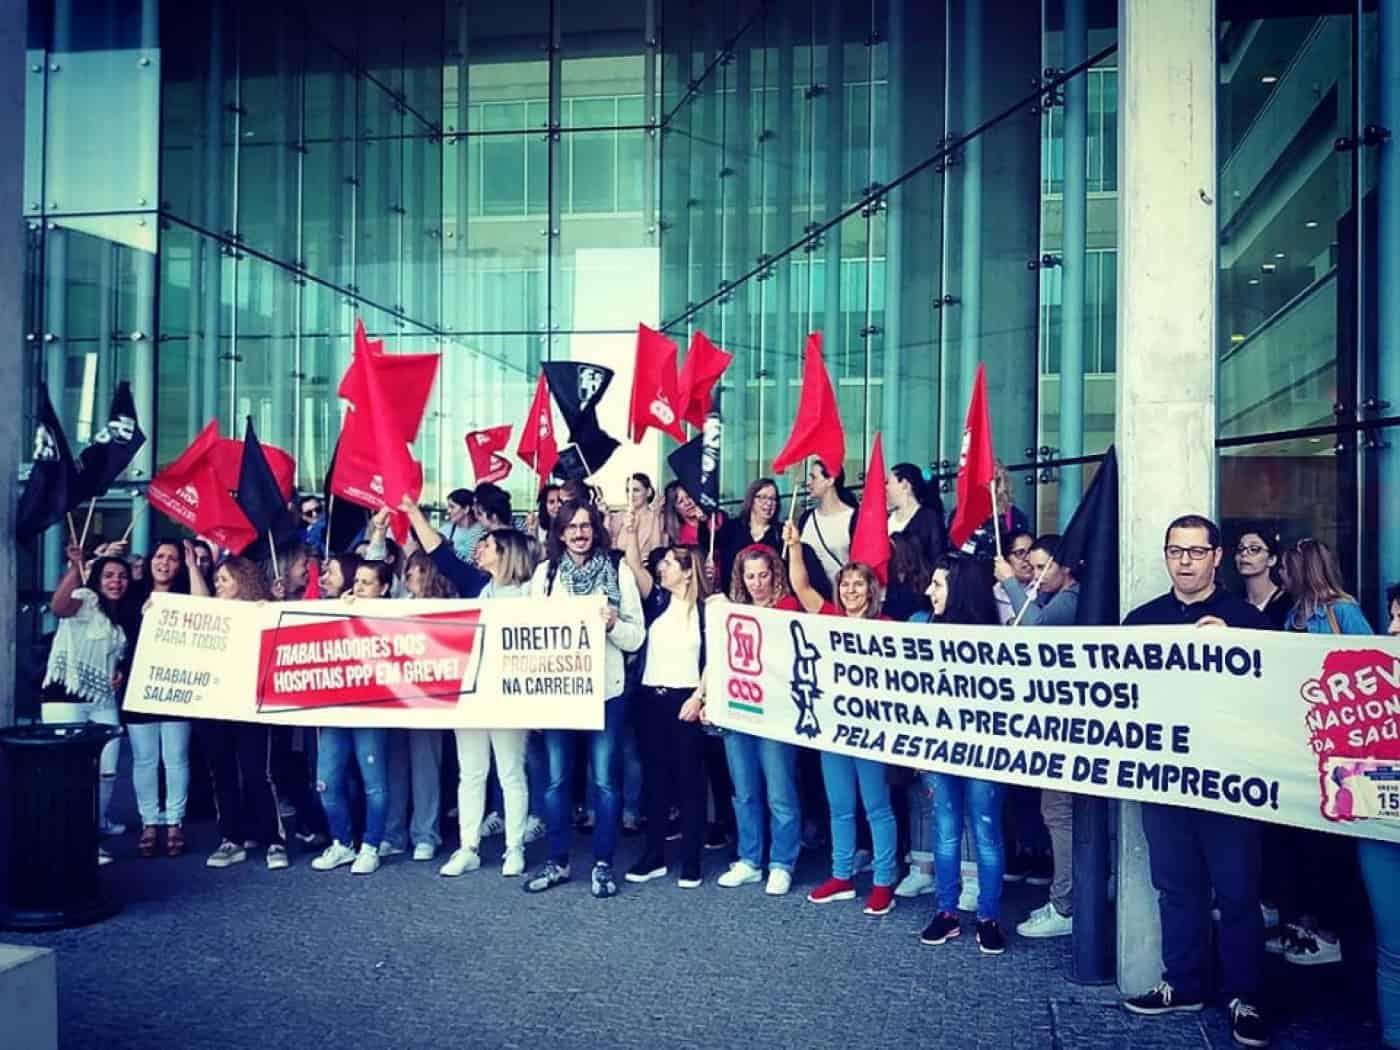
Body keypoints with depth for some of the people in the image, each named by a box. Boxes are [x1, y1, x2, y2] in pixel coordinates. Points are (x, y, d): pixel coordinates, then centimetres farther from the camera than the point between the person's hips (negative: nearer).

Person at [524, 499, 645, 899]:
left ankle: (603, 864, 15)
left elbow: (636, 638, 0)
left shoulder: (619, 571, 0)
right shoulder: (545, 572, 6)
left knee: (604, 781, 4)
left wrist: (614, 625, -20)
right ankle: (557, 861, 22)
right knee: (557, 779, 9)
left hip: (604, 689, -2)